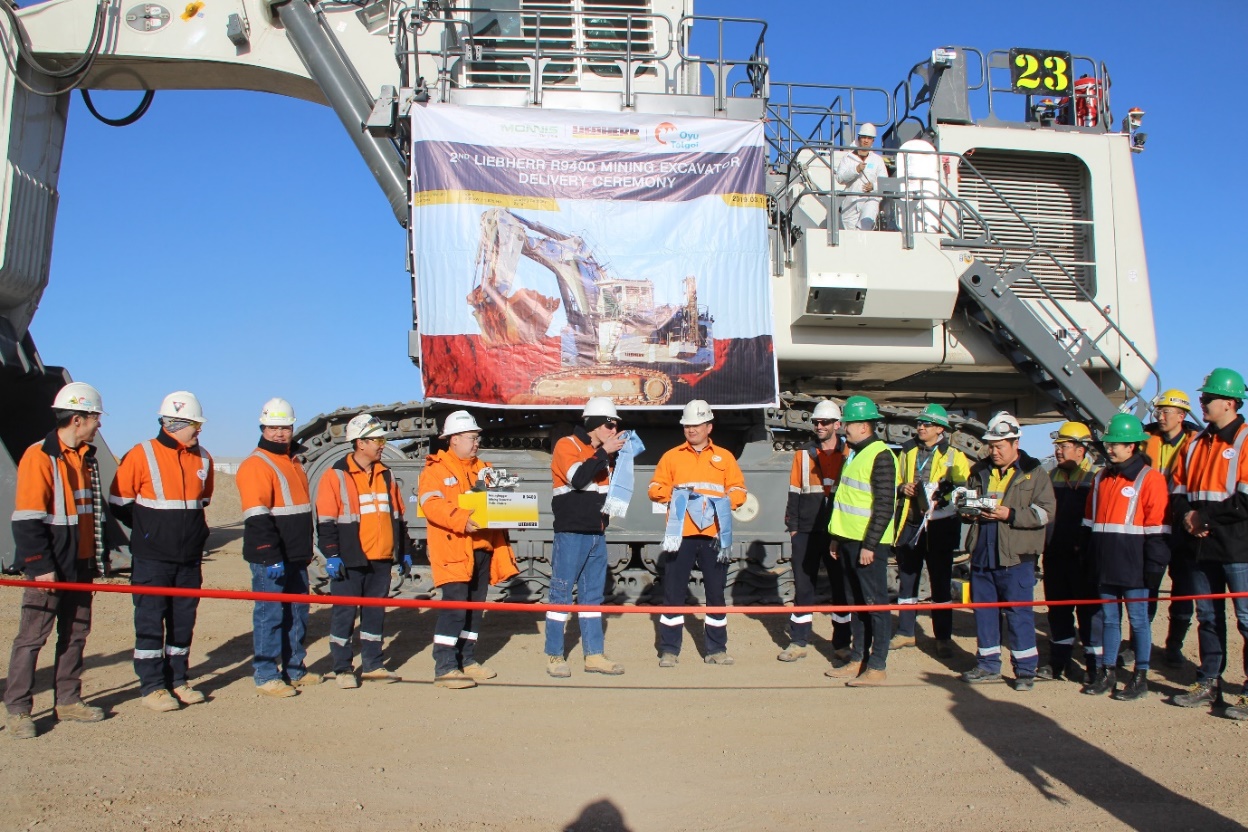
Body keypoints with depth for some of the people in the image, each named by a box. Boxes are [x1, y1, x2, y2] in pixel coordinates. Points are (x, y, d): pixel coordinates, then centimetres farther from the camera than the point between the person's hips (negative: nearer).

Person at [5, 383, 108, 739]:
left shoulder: (87, 457, 12)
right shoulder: (39, 457, -13)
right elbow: (27, 519, -16)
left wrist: (98, 554, 17)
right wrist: (40, 566, -19)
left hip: (80, 565, 8)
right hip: (49, 569, -8)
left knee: (76, 632, 13)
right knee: (32, 635, -1)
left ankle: (68, 701, 23)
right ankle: (17, 711, 7)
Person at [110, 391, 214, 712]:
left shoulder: (203, 459, 7)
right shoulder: (141, 456, -9)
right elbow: (119, 503, -3)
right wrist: (150, 529, 0)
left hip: (190, 557, 5)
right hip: (152, 558, -5)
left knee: (183, 620, 11)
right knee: (150, 621, 2)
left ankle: (178, 680, 22)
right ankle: (152, 686, 10)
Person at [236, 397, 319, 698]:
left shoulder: (295, 461, 17)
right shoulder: (256, 464, -10)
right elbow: (257, 517, -18)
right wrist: (271, 556, -23)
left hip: (296, 556, 8)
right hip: (270, 558, -8)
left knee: (297, 613, 14)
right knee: (270, 615, -2)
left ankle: (295, 670, 24)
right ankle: (266, 676, 6)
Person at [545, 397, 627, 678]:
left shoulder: (602, 452, 17)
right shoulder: (566, 446, -7)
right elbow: (578, 478, -23)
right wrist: (603, 452, -18)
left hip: (597, 534, 8)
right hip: (571, 533, -8)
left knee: (593, 594, 10)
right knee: (561, 593, -2)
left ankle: (594, 655, 16)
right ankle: (554, 656, 6)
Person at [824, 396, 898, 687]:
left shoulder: (881, 456, -13)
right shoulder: (854, 454, 16)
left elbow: (884, 506, -18)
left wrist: (869, 544, -20)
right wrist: (837, 537, 20)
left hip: (869, 543, -9)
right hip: (849, 541, 9)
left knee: (875, 603, -1)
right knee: (856, 601, 14)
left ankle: (877, 666, 6)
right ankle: (857, 659, 23)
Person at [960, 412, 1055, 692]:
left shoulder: (1033, 473, 0)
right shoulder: (979, 472, 14)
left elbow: (1045, 510, -9)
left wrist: (1010, 514, -19)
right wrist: (969, 510, 0)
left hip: (1016, 556, -5)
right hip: (982, 554, 5)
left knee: (1019, 612, -1)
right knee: (983, 610, 10)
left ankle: (1025, 669, 10)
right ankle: (988, 665, 21)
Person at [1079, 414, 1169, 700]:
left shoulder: (1150, 478, -6)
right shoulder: (1101, 478, 14)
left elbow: (1157, 525, -9)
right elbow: (1090, 519, 19)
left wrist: (1154, 564, -12)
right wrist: (1089, 556, 15)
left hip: (1133, 565, -6)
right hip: (1106, 565, 6)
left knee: (1138, 619, 3)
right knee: (1108, 618, 12)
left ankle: (1140, 677, 13)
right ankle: (1107, 671, 20)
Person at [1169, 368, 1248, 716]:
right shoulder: (1195, 443, 14)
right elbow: (1178, 489, 14)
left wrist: (1205, 516, -14)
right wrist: (1186, 516, -4)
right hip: (1202, 546, 7)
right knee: (1207, 617, 13)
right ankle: (1209, 683, 23)